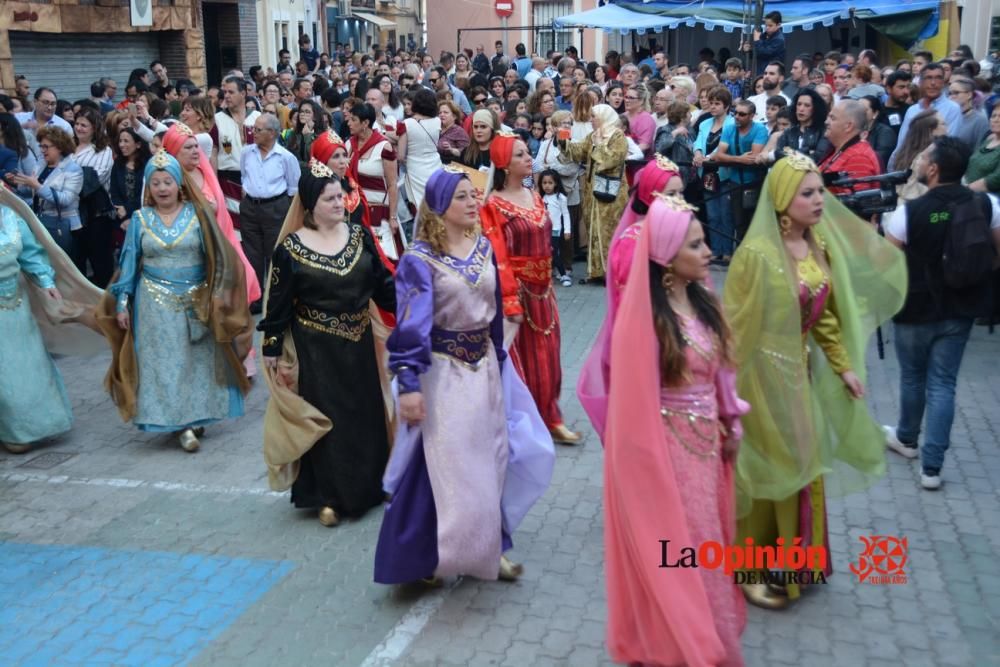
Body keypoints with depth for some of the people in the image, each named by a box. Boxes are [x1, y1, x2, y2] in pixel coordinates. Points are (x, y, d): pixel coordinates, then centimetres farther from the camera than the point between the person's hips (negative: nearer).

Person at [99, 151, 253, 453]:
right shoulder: (140, 219, 2)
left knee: (197, 360, 7)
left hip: (196, 302, 0)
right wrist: (122, 302, 1)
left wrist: (216, 294, -6)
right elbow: (129, 262, 4)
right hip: (156, 303, 1)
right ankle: (182, 424, 3)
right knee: (165, 361, 0)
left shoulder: (196, 214, -3)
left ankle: (196, 414, 21)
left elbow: (215, 256, -2)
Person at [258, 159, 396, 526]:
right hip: (315, 350, -4)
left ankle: (365, 486, 29)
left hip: (358, 344, 4)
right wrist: (273, 351, -5)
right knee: (323, 419, 4)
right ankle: (327, 496, 17)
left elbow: (382, 283, 6)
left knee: (364, 416, 12)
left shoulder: (359, 236, 2)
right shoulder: (291, 248, -9)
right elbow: (278, 303, -5)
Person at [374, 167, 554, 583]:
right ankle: (426, 556, 16)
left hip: (485, 366, 7)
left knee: (489, 460, 13)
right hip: (443, 372, -6)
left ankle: (487, 548, 28)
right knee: (448, 467, -1)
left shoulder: (484, 247, 4)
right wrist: (409, 384, -21)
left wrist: (498, 357, 17)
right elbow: (411, 324, -17)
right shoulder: (420, 259, -15)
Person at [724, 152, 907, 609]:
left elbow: (827, 314, 10)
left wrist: (843, 365, 10)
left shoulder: (821, 245, 0)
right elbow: (735, 323, -17)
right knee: (765, 470, 7)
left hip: (802, 371, 7)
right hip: (764, 374, -7)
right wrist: (730, 387, -13)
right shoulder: (757, 253, -22)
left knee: (800, 466, 19)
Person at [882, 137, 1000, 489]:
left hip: (917, 308, -3)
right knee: (943, 383, 8)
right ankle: (931, 466, 6)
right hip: (961, 309, 3)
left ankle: (906, 438, 42)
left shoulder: (908, 212, -20)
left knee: (913, 377, 19)